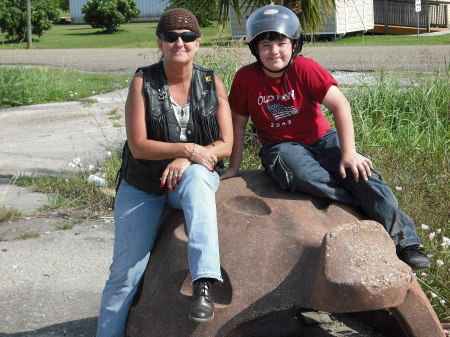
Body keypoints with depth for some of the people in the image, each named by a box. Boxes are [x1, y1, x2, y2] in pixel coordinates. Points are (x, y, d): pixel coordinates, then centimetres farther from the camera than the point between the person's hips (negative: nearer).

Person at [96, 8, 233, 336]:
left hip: (196, 174, 0)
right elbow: (138, 146, -13)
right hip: (143, 186, 0)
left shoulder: (212, 83, -2)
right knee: (126, 273, -7)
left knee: (195, 178, -38)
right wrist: (188, 148, -21)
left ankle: (205, 283, -44)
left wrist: (187, 161, -20)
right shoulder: (143, 82, -8)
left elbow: (225, 145, -5)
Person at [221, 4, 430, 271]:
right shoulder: (245, 78, -9)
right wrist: (234, 168, 7)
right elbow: (238, 124, 2)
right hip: (281, 146, 0)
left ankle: (405, 241, -23)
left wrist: (348, 152, -25)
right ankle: (372, 202, -24)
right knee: (299, 172, -37)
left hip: (322, 138, 1)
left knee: (360, 170, -26)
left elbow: (340, 105, -17)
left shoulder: (305, 69, -11)